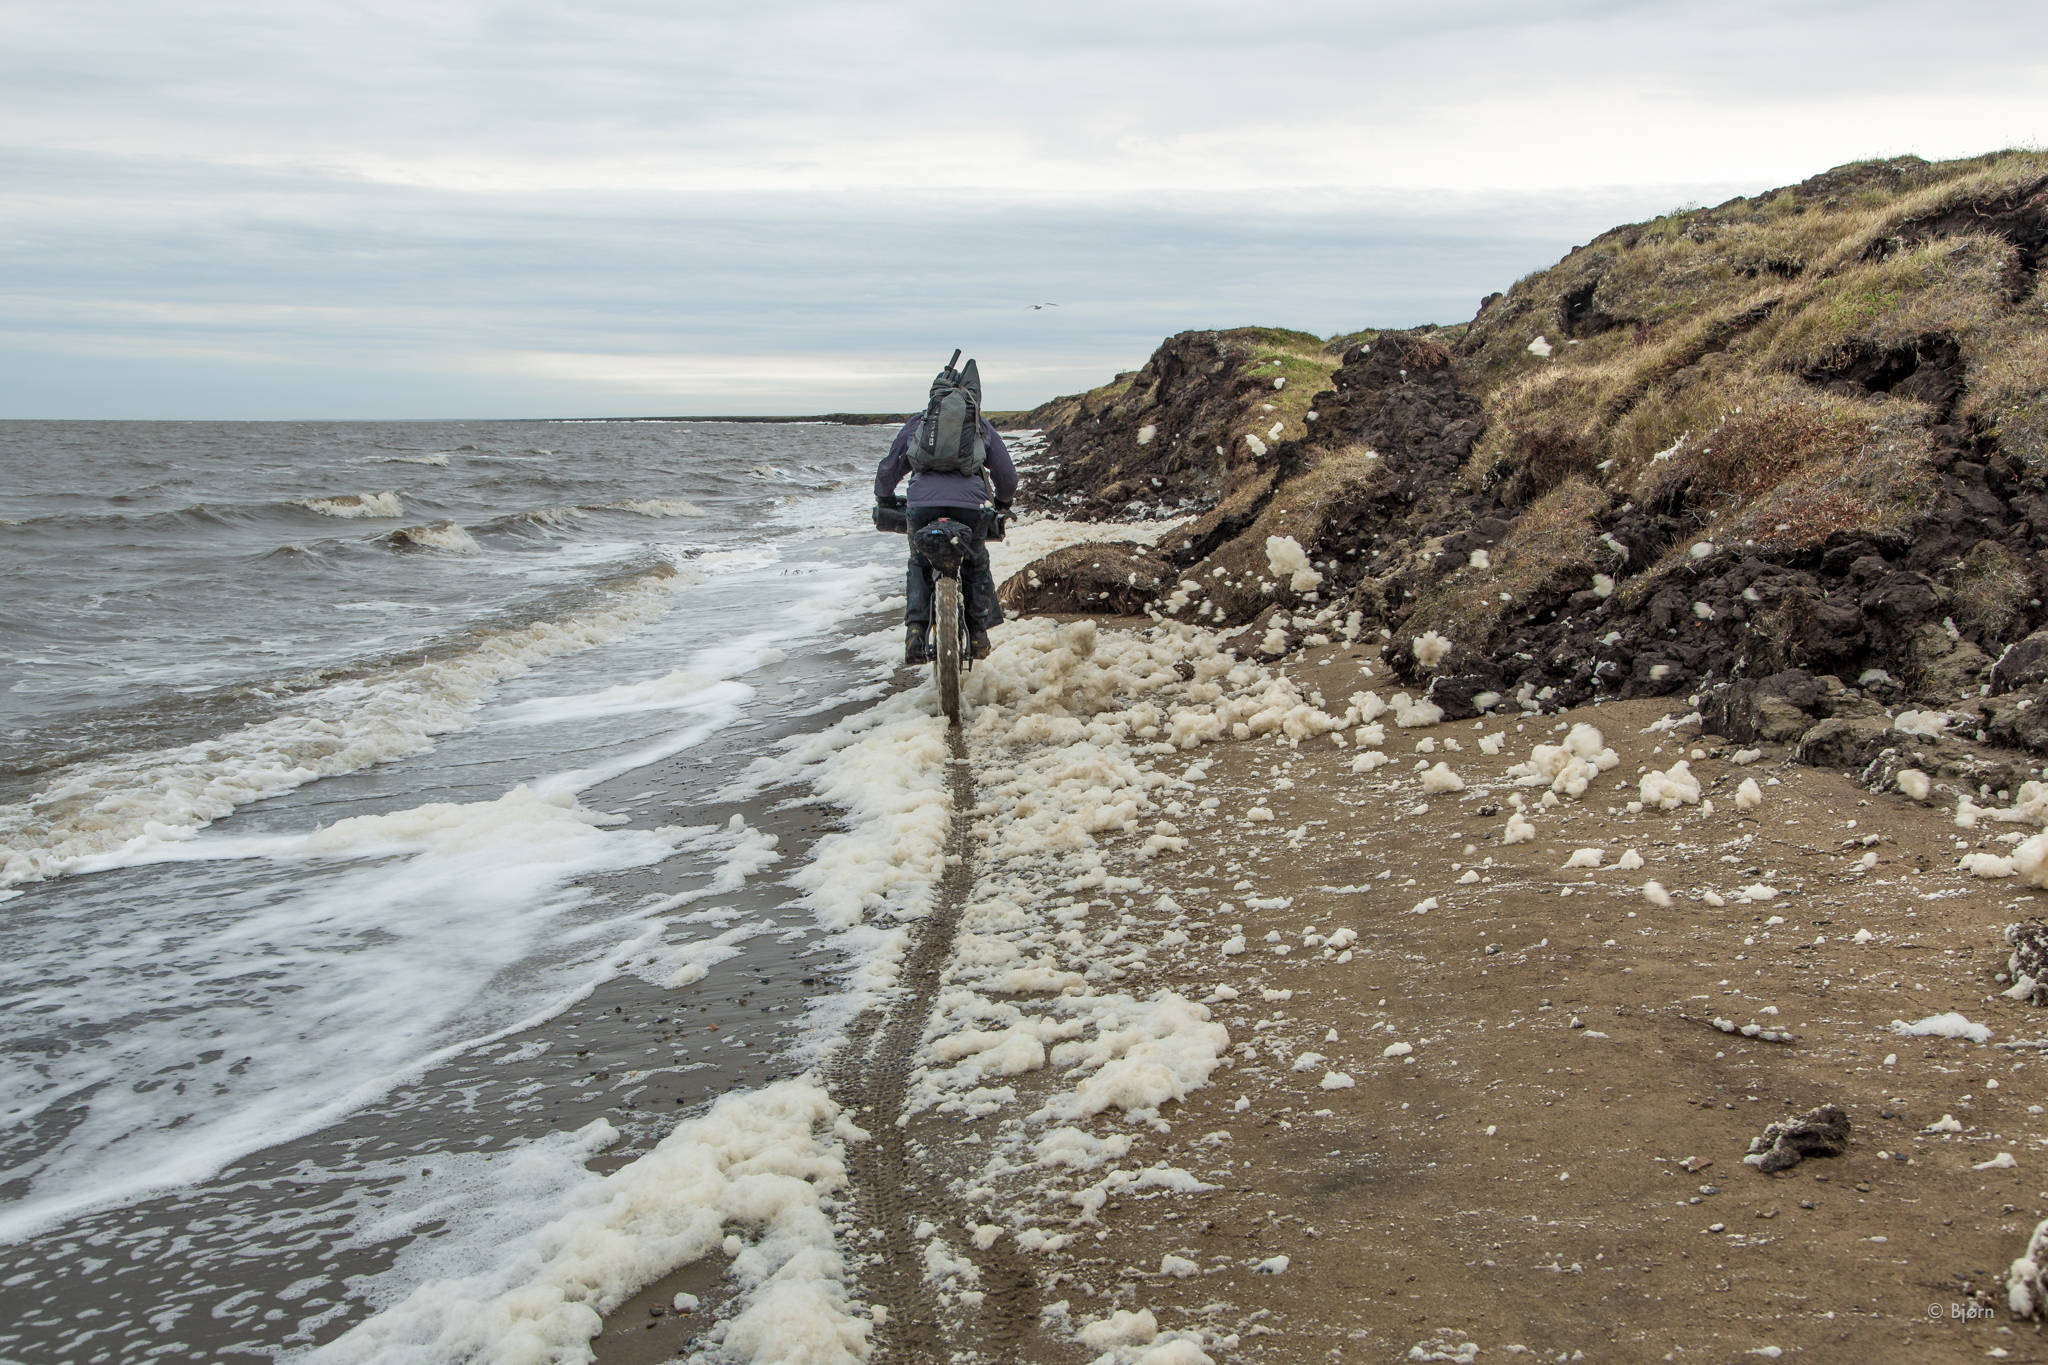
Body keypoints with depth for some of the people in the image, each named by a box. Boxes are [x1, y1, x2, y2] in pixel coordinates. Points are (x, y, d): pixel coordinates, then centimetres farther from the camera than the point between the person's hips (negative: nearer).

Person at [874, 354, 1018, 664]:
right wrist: (1003, 501, 49)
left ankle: (916, 629, 4)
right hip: (969, 503, 0)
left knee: (919, 563, 23)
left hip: (922, 502, 0)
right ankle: (978, 634, 22)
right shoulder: (982, 426, 24)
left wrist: (886, 499, 48)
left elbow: (888, 469, 29)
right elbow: (1006, 474, 28)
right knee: (977, 563, 24)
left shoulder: (917, 423, 25)